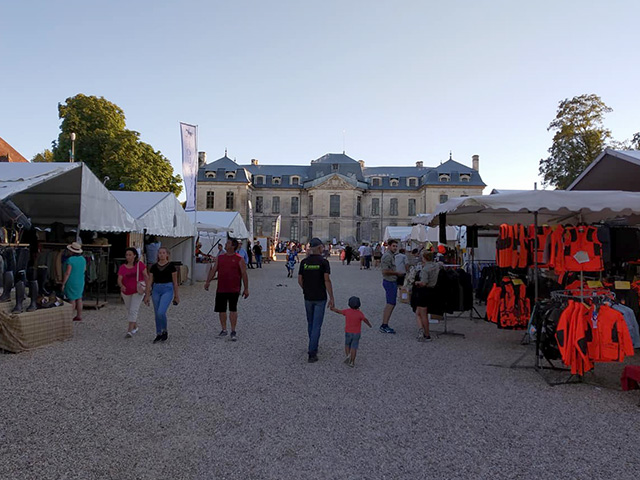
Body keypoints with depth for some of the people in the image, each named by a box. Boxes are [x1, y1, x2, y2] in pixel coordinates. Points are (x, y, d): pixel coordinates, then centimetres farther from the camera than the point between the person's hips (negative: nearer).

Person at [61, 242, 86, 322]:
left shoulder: (70, 260, -19)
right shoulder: (83, 259, 2)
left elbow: (67, 273, -18)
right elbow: (84, 269, 15)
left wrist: (63, 283, -12)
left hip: (71, 282, -7)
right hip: (81, 282, 7)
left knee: (72, 299, 0)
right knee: (79, 298, 14)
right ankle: (79, 316, 19)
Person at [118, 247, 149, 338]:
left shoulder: (140, 264, -9)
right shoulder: (122, 267, -4)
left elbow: (146, 276, -6)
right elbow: (119, 280, -10)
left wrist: (147, 286, -20)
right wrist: (121, 286, -31)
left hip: (138, 291, -4)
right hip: (126, 292, 4)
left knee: (133, 310, -13)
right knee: (129, 310, 17)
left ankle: (130, 331, -12)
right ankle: (135, 327, 36)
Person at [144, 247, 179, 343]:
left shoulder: (171, 266, -1)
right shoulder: (154, 266, 7)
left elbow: (175, 282, 2)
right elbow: (150, 281, 9)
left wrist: (176, 295, 3)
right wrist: (147, 295, 6)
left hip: (167, 289, -4)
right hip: (156, 289, 4)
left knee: (161, 312, -18)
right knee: (157, 314, 9)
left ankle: (165, 331, 5)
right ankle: (158, 334, 23)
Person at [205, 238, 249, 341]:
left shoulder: (239, 259, -4)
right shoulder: (220, 258, 11)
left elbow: (244, 274, -4)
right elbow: (213, 270, 11)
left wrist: (246, 288, -6)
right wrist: (207, 282, -1)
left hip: (234, 289, -5)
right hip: (221, 289, 5)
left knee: (233, 309, -4)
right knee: (221, 310, 9)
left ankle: (233, 332, 3)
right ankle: (224, 330, 23)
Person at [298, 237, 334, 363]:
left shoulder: (304, 262, 1)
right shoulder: (324, 262, -11)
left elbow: (300, 280, 4)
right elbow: (327, 280, -16)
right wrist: (331, 298, -11)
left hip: (308, 297, 4)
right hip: (320, 298, -4)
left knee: (310, 323, 20)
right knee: (316, 325, -1)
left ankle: (313, 348, 33)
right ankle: (312, 353, -4)